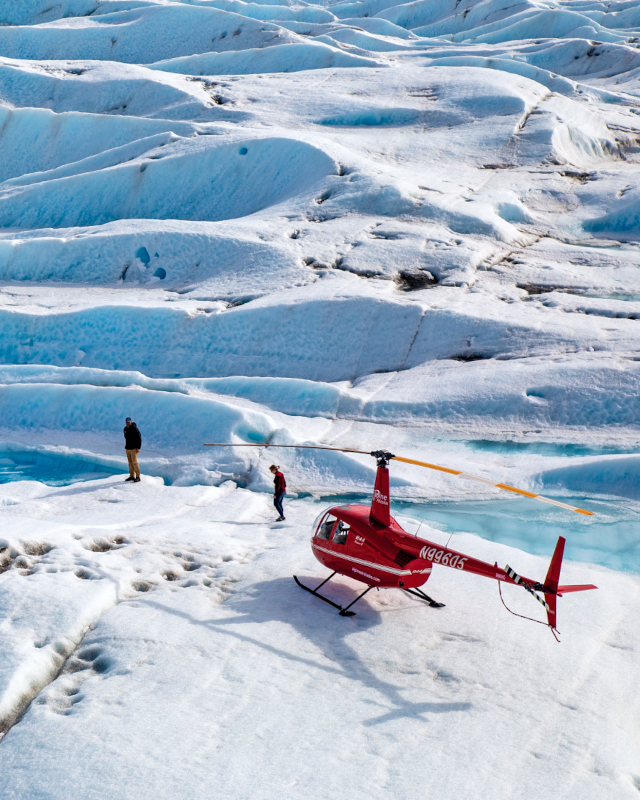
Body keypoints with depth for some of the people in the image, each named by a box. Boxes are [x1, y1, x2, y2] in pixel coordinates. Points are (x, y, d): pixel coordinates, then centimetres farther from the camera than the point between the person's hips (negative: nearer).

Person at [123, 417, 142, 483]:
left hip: (133, 448, -7)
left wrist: (138, 448, -19)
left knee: (134, 462, -11)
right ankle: (132, 476, 13)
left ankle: (138, 477, -8)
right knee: (130, 462, 8)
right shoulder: (125, 429, 10)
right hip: (127, 448, 7)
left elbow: (139, 438, -14)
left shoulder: (134, 428, -13)